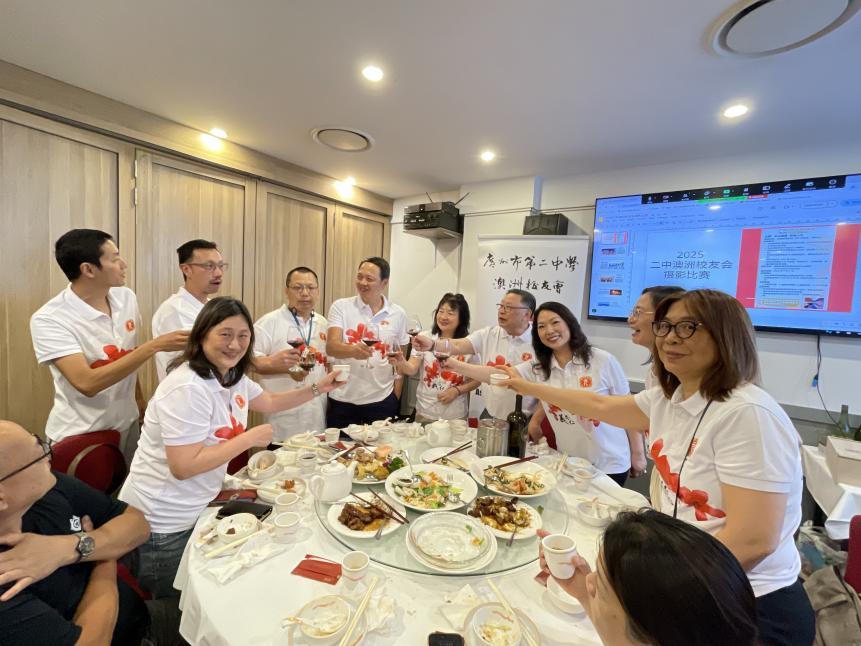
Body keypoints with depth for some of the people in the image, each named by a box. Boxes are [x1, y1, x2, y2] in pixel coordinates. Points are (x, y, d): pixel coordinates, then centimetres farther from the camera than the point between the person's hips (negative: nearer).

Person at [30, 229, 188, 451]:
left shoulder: (126, 297, -4)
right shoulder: (48, 320, -19)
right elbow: (87, 384, -29)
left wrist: (140, 401, 6)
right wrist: (154, 346, -30)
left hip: (128, 425, 5)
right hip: (79, 436, -5)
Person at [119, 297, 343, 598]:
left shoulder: (233, 376, 0)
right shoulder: (188, 388, -30)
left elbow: (268, 402, 15)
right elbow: (183, 467, -31)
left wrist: (317, 388, 9)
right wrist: (250, 438, -25)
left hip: (197, 509, 8)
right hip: (163, 525, -8)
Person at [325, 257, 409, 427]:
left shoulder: (398, 314, 1)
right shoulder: (340, 307, -4)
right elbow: (331, 347, -14)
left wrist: (396, 398, 7)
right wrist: (353, 350, -35)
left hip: (382, 401, 1)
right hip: (342, 401, -1)